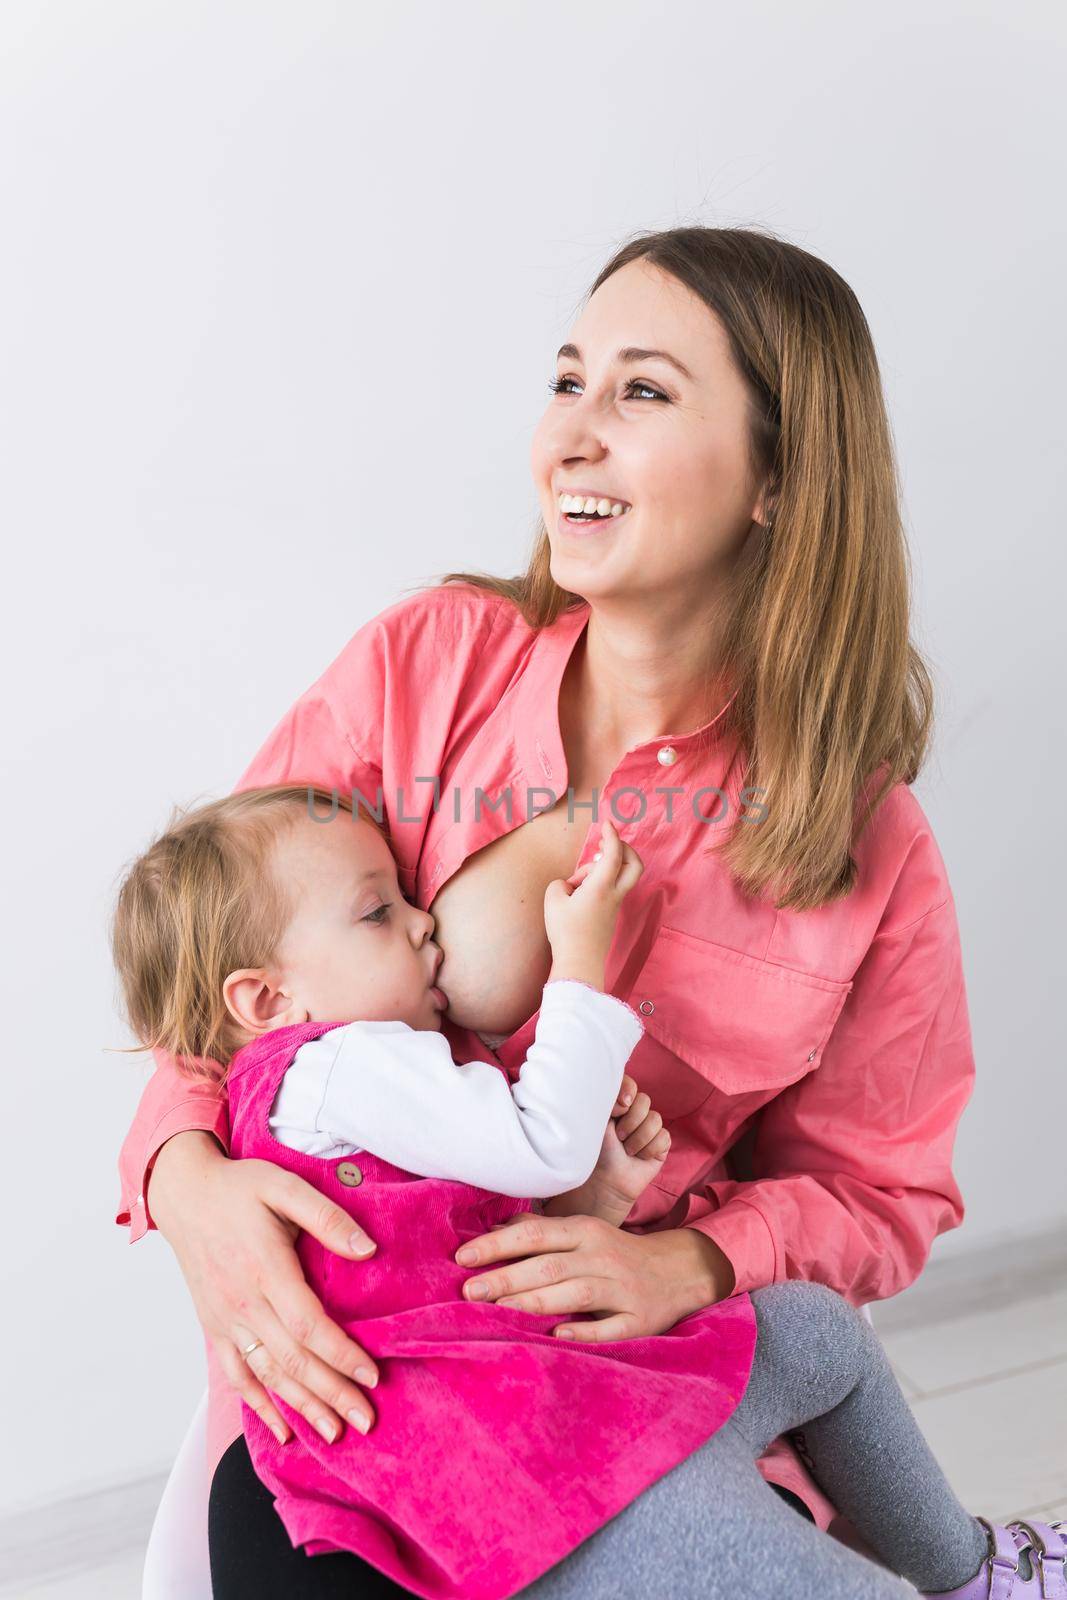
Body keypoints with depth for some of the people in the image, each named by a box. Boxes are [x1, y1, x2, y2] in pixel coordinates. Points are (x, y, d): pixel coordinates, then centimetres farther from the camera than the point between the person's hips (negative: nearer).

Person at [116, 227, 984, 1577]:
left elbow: (877, 1190, 1)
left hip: (655, 1382, 1)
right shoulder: (426, 659, -8)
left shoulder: (864, 842, -9)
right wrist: (188, 1176, -20)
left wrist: (690, 1263, -18)